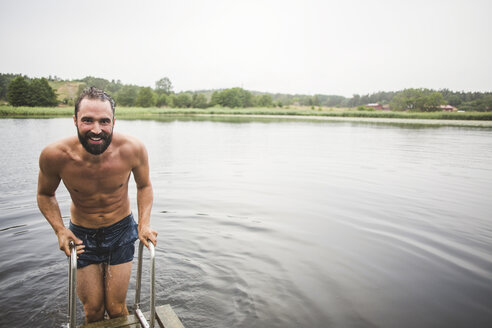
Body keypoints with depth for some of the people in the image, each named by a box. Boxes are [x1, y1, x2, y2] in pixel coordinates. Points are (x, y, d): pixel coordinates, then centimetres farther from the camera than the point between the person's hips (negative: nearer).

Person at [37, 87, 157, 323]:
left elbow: (144, 186, -3)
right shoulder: (54, 155, -23)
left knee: (116, 309, 9)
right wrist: (59, 229, -15)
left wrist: (144, 223, -15)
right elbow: (45, 194, -1)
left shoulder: (132, 149, -24)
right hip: (82, 234, 1)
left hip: (121, 231, 0)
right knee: (93, 311, 12)